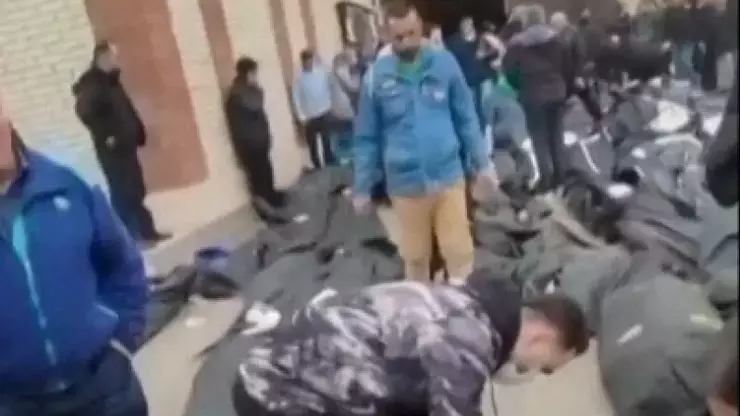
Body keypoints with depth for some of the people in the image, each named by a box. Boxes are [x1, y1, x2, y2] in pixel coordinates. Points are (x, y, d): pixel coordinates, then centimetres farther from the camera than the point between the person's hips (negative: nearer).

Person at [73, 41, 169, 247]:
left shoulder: (110, 81, 16)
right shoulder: (90, 84, -12)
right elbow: (84, 111, -25)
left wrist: (136, 131, 8)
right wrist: (105, 135, -22)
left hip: (125, 144, 9)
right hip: (112, 148, -9)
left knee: (135, 190, 13)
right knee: (123, 193, -4)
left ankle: (147, 232, 22)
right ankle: (132, 237, 3)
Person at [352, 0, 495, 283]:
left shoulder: (444, 62, -3)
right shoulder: (377, 76, -5)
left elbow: (466, 118, 5)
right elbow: (366, 137, 2)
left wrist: (481, 163, 4)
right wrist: (362, 187, 4)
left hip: (449, 176, 0)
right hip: (405, 183, 0)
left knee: (459, 251, 7)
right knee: (415, 256, 13)